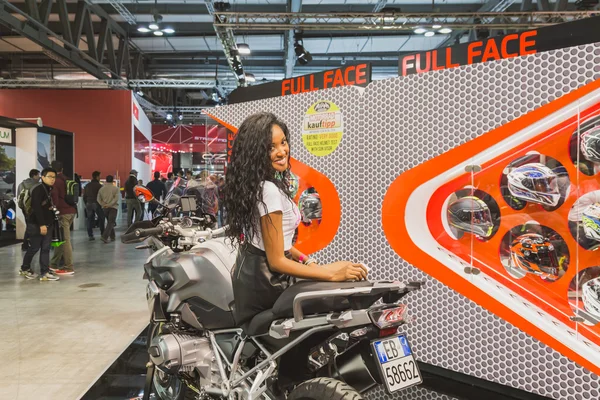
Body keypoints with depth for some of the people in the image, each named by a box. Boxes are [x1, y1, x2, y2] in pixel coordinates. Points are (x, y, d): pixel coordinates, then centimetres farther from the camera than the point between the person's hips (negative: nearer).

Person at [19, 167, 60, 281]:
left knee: (45, 248, 6)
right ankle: (24, 268, 24)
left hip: (47, 224, 8)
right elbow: (37, 208, -22)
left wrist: (52, 221, 10)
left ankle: (45, 272, 8)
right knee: (34, 248, 3)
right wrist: (41, 224, -25)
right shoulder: (38, 190, -15)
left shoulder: (50, 190, 12)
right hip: (36, 224, -8)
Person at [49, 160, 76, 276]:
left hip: (63, 212, -8)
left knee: (65, 240, -6)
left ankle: (69, 268, -5)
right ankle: (54, 264, 24)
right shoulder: (67, 180, 15)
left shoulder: (55, 181, -7)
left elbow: (54, 197, -14)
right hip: (71, 210, 8)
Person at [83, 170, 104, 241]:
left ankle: (90, 235, 4)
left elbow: (84, 196, 14)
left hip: (89, 204, 5)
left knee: (90, 219, 7)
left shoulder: (87, 186, 10)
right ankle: (103, 234, 9)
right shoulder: (99, 185, -8)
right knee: (101, 219, 7)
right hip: (97, 204, -5)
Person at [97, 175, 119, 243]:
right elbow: (116, 198, -15)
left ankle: (112, 237, 21)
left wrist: (103, 204, -6)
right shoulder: (115, 188, -4)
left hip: (104, 208, 5)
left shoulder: (101, 188, 7)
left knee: (110, 222, 17)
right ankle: (104, 236, -19)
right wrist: (109, 204, -15)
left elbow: (98, 199, 2)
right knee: (111, 223, -5)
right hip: (113, 207, -4)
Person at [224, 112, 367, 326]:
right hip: (263, 282, -9)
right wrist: (331, 274, -23)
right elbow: (276, 261, -25)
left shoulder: (256, 185, 3)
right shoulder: (269, 191, -27)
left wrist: (305, 260, 2)